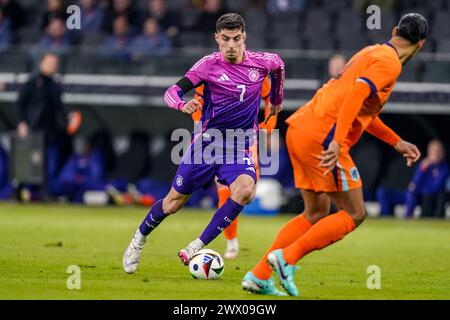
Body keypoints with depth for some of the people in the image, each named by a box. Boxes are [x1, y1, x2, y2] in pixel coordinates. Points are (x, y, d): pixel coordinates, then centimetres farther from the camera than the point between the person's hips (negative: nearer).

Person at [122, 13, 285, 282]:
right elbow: (172, 92, -12)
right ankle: (139, 239, 33)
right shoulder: (209, 65, -10)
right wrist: (183, 105, -35)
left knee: (245, 190, -29)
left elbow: (279, 65, 21)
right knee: (175, 201, 5)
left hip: (240, 147, 1)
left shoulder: (261, 62, -4)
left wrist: (277, 100, 33)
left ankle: (197, 247, -22)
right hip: (207, 140, -1)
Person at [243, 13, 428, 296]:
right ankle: (287, 258, -8)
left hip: (300, 131, 9)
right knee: (354, 214, -1)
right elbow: (356, 95, -24)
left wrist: (397, 142, 33)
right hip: (322, 139, -9)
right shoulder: (389, 63, -8)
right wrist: (337, 142, -31)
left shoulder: (372, 53, 22)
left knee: (316, 214, 17)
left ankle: (259, 276, 12)